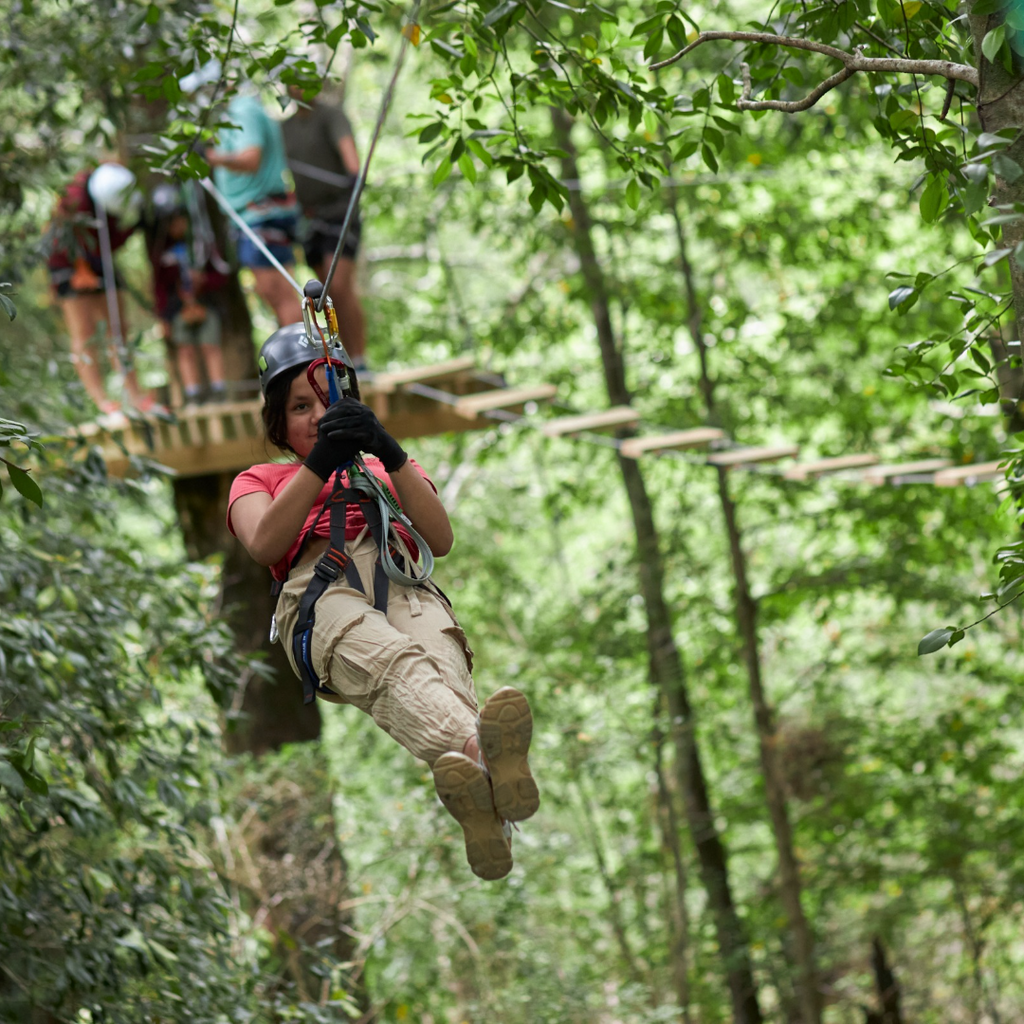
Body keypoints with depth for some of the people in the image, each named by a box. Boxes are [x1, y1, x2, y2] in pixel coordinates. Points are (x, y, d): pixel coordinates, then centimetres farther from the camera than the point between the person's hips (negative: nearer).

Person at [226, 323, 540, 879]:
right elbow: (264, 546, 7)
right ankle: (482, 758, -73)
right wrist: (320, 463, -4)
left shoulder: (391, 470, 39)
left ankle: (478, 806, -70)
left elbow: (441, 539, 15)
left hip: (404, 586, 2)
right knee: (392, 663, -41)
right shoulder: (259, 480, 34)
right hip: (319, 592, -2)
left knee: (439, 656, -39)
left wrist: (391, 457, 2)